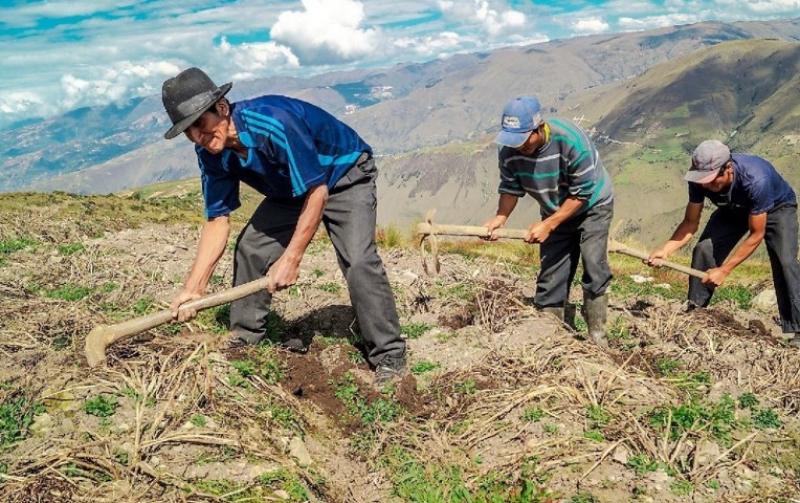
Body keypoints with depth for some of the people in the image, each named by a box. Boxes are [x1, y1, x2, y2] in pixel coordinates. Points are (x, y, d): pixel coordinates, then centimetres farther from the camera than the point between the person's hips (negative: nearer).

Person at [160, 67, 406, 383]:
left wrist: (291, 259, -30)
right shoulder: (210, 152, -13)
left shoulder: (274, 123, -37)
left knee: (358, 261, -25)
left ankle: (390, 358, -12)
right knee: (250, 248, 0)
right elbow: (218, 220, -9)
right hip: (291, 188, 8)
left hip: (345, 175, -7)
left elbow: (317, 192, -32)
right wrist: (193, 288, -16)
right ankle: (244, 341, 18)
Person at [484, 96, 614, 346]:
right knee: (551, 275, 3)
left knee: (594, 270, -11)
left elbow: (581, 194, -28)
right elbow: (511, 187, -8)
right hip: (555, 212, 4)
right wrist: (501, 217, -27)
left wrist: (548, 225, -31)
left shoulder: (571, 141, -35)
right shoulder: (508, 150, -22)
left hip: (592, 206, -4)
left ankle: (597, 336, 1)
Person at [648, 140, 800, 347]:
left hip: (777, 208, -4)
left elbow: (756, 235, -32)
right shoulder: (700, 180, -29)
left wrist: (724, 270, -32)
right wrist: (666, 249, -34)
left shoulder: (756, 180, -43)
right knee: (703, 250, -14)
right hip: (734, 210, 4)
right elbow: (691, 222, -17)